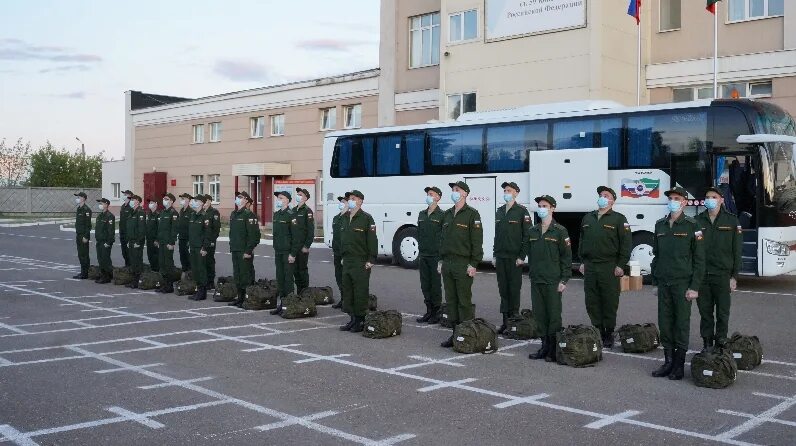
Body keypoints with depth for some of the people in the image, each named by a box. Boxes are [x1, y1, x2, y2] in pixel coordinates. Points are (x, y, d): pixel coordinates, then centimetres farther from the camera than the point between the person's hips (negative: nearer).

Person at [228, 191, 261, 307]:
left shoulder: (249, 215, -12)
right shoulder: (233, 214, 14)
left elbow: (254, 235, -16)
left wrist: (248, 251, -18)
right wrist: (231, 247, 15)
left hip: (245, 251, -8)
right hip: (235, 250, 8)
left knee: (246, 276, -4)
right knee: (237, 275, 13)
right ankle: (240, 297, 22)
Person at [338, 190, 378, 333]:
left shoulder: (366, 218, -9)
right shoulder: (346, 219, 15)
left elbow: (372, 240, -12)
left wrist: (371, 260, -16)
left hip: (361, 262, -8)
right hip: (347, 261, 8)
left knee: (360, 291, -4)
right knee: (347, 290, 11)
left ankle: (361, 320, 4)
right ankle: (353, 319, 20)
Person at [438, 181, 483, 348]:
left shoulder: (472, 214, -6)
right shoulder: (447, 215, 15)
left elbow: (477, 241, -10)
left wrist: (473, 264, -15)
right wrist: (441, 260, 15)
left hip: (463, 264, -7)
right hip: (447, 264, 7)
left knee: (464, 301, -4)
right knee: (451, 300, 9)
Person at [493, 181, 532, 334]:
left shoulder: (521, 211, -5)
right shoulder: (499, 211, 14)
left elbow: (527, 235, -8)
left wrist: (522, 256, -13)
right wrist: (495, 255, 13)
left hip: (514, 257, -6)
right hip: (500, 257, 6)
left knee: (514, 289, -1)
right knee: (503, 289, 8)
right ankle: (505, 321, 14)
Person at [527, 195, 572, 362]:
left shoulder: (560, 231, -4)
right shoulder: (533, 231, 13)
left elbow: (566, 257, -5)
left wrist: (564, 280, -10)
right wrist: (531, 274, 15)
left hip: (553, 281, -6)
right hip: (536, 281, 6)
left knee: (554, 315, -1)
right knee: (539, 315, 8)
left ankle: (553, 350, 6)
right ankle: (545, 347, 17)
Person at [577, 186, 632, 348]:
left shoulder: (619, 219, 0)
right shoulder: (588, 218, 16)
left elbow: (626, 243, -4)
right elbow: (582, 241, 21)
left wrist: (620, 265, -9)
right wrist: (582, 261, 14)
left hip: (609, 268, -5)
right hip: (589, 266, 5)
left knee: (609, 303, 0)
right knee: (592, 302, 6)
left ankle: (608, 335, 8)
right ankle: (597, 332, 16)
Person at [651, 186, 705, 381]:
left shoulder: (692, 226, -4)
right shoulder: (660, 225, 11)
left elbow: (699, 259, -6)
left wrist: (694, 287, -11)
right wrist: (655, 281, 12)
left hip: (682, 284, -5)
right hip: (663, 283, 5)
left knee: (681, 324, 1)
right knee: (664, 323, 7)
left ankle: (679, 365, 9)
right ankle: (668, 361, 17)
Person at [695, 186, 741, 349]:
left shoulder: (731, 221, 2)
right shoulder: (698, 221, 6)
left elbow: (737, 251, 1)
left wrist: (734, 276, -3)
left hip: (722, 275, -2)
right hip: (701, 275, 2)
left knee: (722, 313, 4)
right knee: (705, 312, 8)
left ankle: (720, 345, 14)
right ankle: (707, 344, 18)